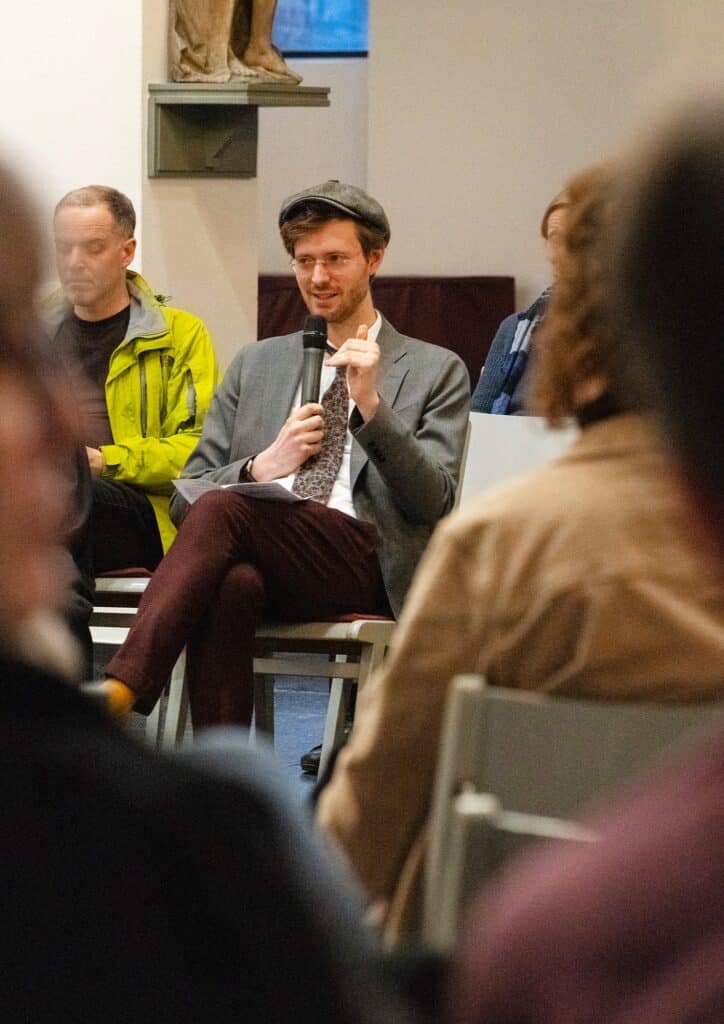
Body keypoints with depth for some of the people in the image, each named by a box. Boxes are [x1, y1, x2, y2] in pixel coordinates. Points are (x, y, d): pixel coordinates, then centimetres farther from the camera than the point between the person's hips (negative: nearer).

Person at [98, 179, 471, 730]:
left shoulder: (436, 371, 17)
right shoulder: (256, 365, 28)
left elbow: (433, 504, 3)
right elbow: (184, 497, 22)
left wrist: (372, 407, -10)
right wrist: (263, 466, 1)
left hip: (365, 564, -3)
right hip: (262, 561, 3)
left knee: (221, 511, -34)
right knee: (231, 583, -39)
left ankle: (119, 692, -47)